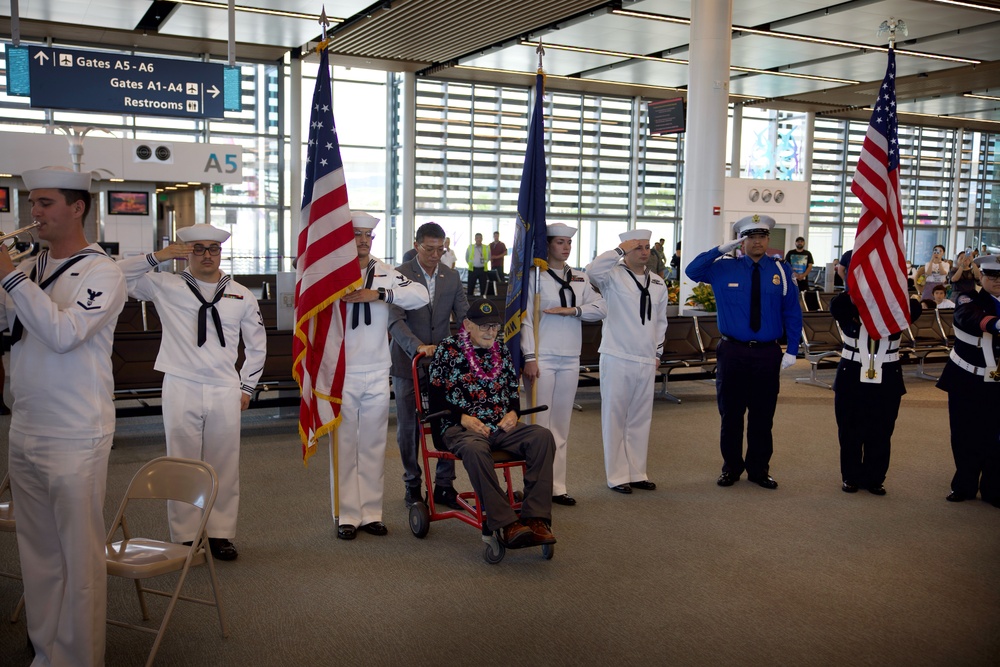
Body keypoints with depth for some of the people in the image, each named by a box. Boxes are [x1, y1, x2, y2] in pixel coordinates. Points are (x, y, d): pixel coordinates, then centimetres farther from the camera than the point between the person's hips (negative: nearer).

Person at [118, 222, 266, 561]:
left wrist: (247, 387, 12)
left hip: (225, 392, 2)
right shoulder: (165, 286, 5)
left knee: (224, 467, 5)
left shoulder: (242, 295, 10)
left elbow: (257, 345, 17)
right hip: (181, 390, -1)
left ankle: (220, 534, 16)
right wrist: (157, 256, -6)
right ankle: (185, 537, 12)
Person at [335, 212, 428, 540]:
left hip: (377, 375, 3)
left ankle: (371, 513, 19)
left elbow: (421, 295, -7)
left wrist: (378, 294, -15)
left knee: (373, 446, 9)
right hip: (341, 375, -3)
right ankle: (346, 516, 12)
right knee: (343, 446, 2)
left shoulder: (384, 273, 7)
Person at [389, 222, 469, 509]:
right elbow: (395, 320, -16)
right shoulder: (399, 275, -7)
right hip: (408, 363, -3)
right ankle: (412, 486, 23)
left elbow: (464, 317, 6)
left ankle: (444, 485, 16)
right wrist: (418, 347, -31)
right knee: (409, 428, 8)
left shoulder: (452, 277, 7)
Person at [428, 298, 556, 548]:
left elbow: (514, 391, 22)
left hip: (501, 427, 4)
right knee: (475, 448, -41)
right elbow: (435, 398, 0)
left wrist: (513, 413, 1)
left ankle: (535, 518, -32)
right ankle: (507, 525, -39)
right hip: (461, 427, -4)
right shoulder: (448, 349, 4)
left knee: (542, 436, -25)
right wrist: (463, 418, -13)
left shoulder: (501, 349, 18)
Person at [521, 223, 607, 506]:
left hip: (570, 359, 5)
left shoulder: (579, 279, 13)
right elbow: (527, 318, -6)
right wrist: (530, 357, -13)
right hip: (543, 358, -5)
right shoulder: (535, 276, -1)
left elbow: (600, 308, 5)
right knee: (540, 425, -5)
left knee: (561, 426, 8)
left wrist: (571, 310, -10)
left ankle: (557, 487, 13)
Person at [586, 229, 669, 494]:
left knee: (641, 419, 12)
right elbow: (593, 270, -29)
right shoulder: (614, 275, -6)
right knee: (614, 418, 1)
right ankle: (617, 476, 10)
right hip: (617, 359, -5)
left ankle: (637, 473, 24)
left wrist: (657, 352, 14)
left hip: (646, 362, 6)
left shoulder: (658, 283, 11)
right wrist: (620, 250, -20)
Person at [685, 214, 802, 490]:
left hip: (768, 354, 1)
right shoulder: (724, 269, 1)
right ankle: (731, 467, 21)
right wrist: (720, 250, -8)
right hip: (733, 352, 0)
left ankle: (759, 469, 23)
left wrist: (792, 350, -2)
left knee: (763, 416, 9)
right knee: (731, 414, 7)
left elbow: (792, 312, 4)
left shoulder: (781, 271, 3)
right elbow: (692, 271, 2)